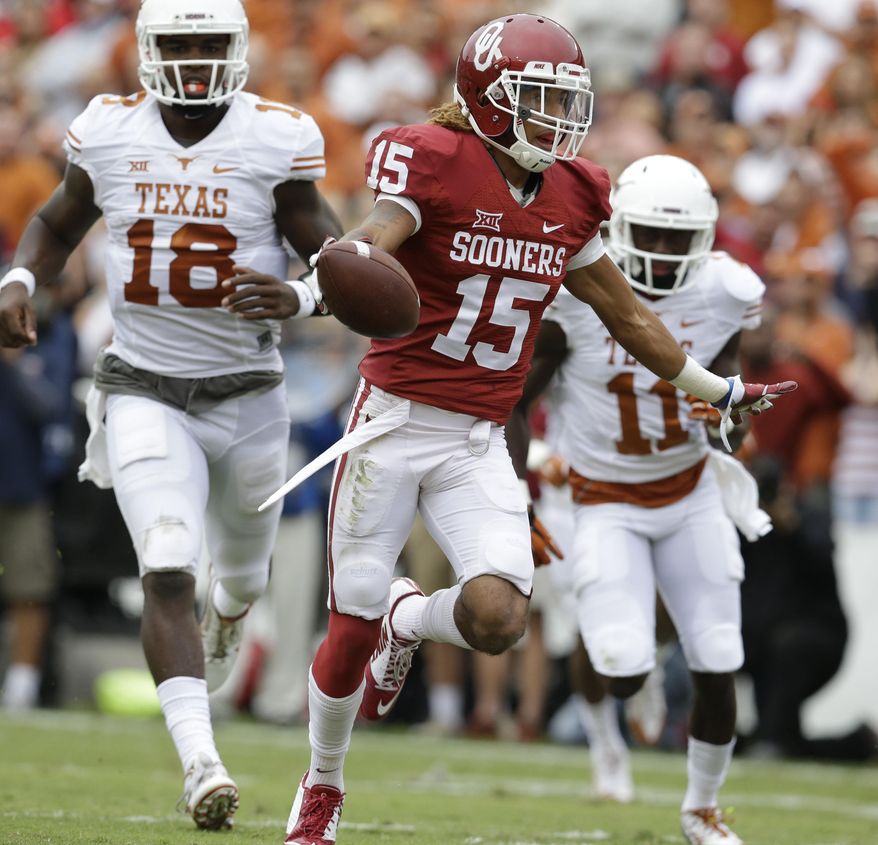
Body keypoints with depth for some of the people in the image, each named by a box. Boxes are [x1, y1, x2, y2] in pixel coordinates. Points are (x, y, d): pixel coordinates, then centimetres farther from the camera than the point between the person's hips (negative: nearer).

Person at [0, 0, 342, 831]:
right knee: (167, 573, -19)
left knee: (242, 573, 22)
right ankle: (199, 760, -22)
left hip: (246, 395, 1)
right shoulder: (107, 132, -4)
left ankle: (228, 611, 61)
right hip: (144, 391, -1)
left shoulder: (275, 140, -11)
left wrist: (298, 299, -29)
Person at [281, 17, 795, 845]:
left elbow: (627, 316, 18)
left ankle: (409, 619, 20)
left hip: (479, 443, 4)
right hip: (394, 423, -4)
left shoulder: (567, 200, 6)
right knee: (351, 630, 0)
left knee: (497, 618, -16)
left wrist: (717, 389, 26)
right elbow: (371, 242, -27)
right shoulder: (434, 166, -11)